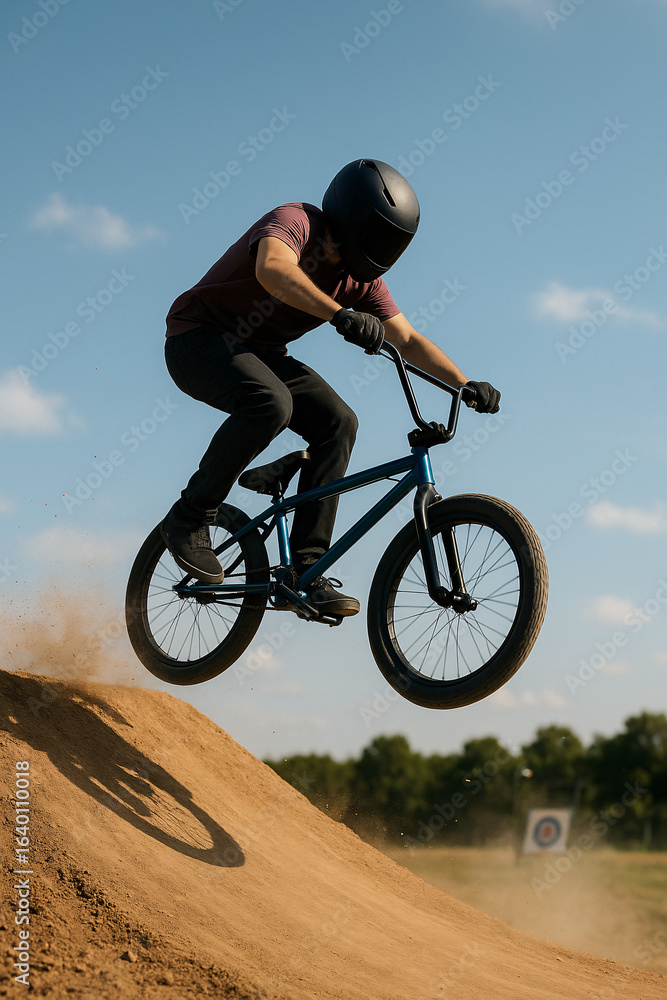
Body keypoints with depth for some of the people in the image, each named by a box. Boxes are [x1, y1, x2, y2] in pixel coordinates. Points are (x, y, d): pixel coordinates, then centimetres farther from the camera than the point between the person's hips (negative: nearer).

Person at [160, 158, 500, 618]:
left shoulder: (360, 278, -1)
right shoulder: (294, 221, -22)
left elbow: (408, 340, 3)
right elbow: (273, 269, -45)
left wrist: (467, 383, -10)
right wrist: (341, 315, -56)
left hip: (259, 353, 7)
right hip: (199, 337, -7)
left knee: (337, 421, -14)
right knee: (270, 403, -36)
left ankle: (306, 567, -11)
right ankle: (190, 517, -17)